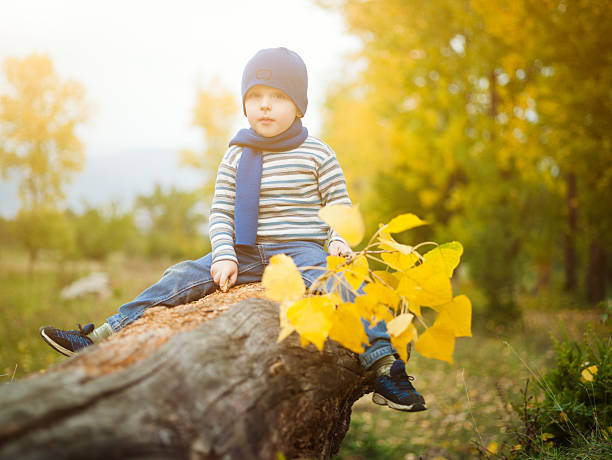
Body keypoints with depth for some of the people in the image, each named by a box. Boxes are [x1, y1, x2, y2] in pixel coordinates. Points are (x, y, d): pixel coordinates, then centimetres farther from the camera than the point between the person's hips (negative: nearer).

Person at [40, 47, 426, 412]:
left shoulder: (317, 154, 0)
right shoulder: (237, 156, 8)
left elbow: (340, 205, 6)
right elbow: (220, 212, 6)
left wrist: (338, 241, -14)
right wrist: (225, 257, -9)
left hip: (300, 250, -3)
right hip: (246, 255, 3)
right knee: (184, 278, -10)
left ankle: (385, 367, -36)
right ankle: (100, 339, -10)